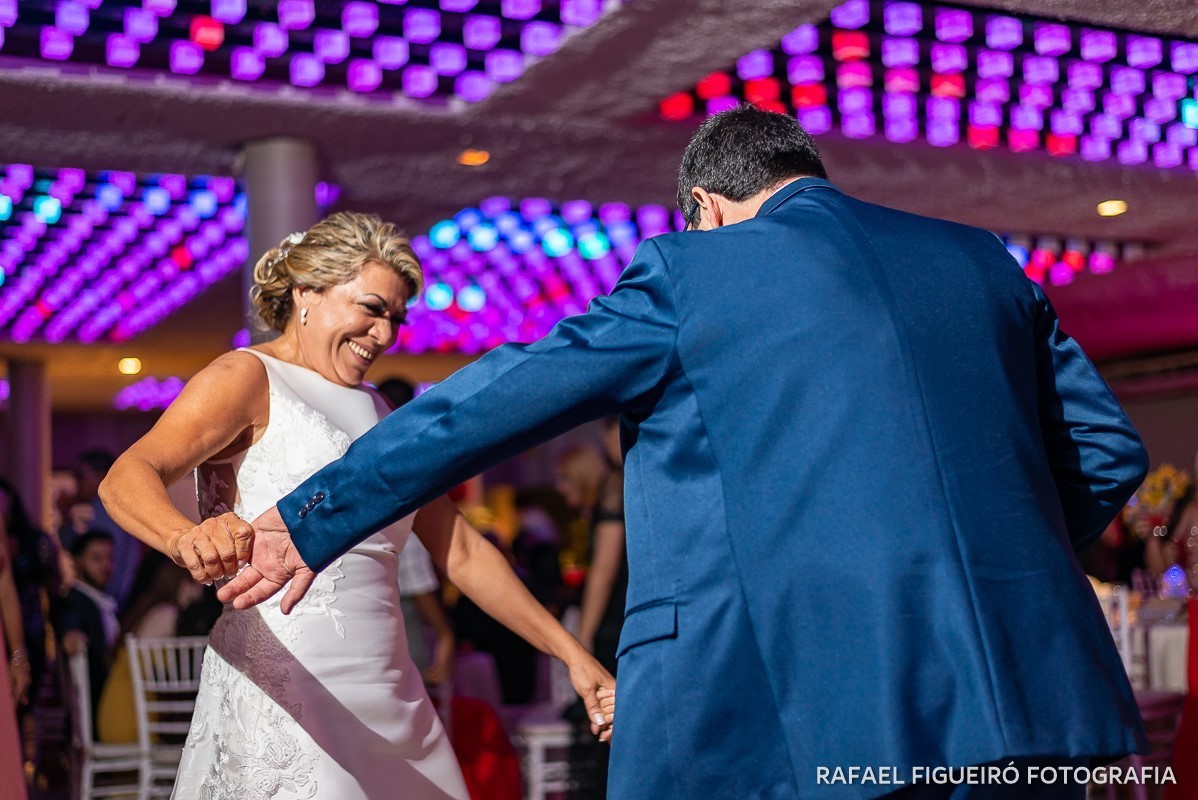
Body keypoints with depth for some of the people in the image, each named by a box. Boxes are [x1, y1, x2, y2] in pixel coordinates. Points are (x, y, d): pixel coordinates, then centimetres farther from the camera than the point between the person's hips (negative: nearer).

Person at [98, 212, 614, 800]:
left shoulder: (380, 414, 19)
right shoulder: (247, 378, -1)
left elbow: (461, 551, 21)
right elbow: (126, 478, -17)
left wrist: (569, 652, 14)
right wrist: (186, 538, -40)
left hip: (390, 700, 7)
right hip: (282, 685, -7)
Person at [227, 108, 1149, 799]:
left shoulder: (687, 273, 5)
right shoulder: (982, 260, 16)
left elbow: (485, 406, 7)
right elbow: (1108, 446, 19)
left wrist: (312, 522, 16)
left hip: (807, 699, -4)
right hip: (1016, 680, 5)